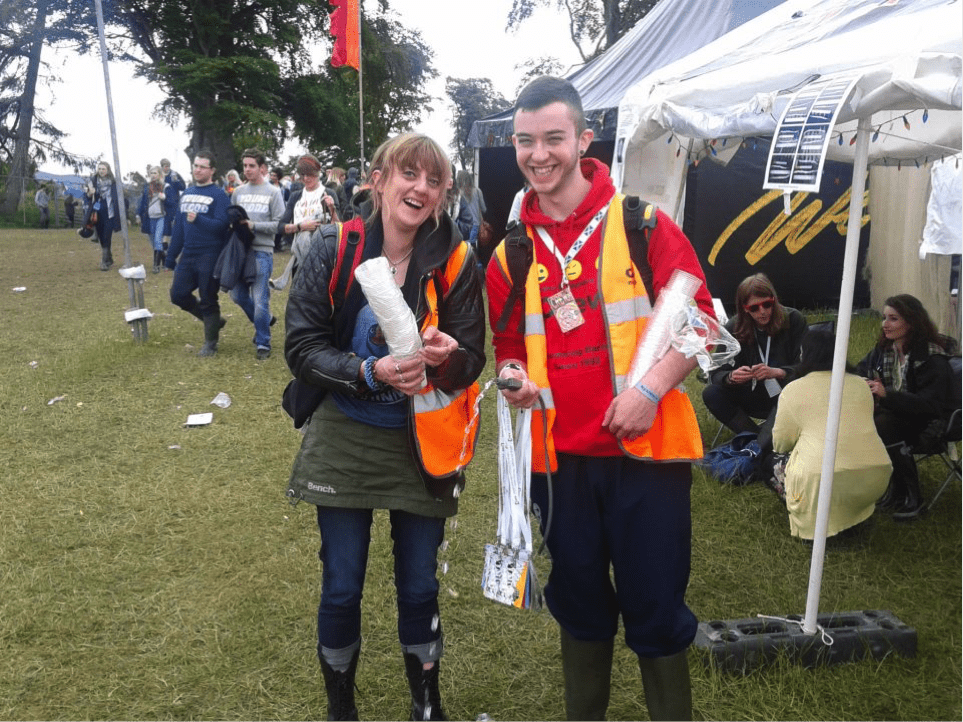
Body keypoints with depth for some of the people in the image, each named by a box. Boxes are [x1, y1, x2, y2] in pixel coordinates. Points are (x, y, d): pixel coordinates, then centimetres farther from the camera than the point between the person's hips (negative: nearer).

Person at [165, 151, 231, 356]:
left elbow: (221, 225, -19)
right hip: (187, 255, 7)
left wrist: (198, 220, -34)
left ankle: (210, 344, 15)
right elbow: (178, 226, 15)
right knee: (178, 295, 6)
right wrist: (171, 257, 15)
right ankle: (214, 320, 26)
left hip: (209, 256, -7)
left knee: (208, 301, 1)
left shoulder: (218, 195, -8)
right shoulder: (186, 194, 12)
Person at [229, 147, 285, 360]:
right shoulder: (239, 192, 10)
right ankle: (264, 319, 35)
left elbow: (279, 224, -8)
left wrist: (254, 225, -14)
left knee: (260, 300, -5)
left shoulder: (273, 192, -3)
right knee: (238, 295, 10)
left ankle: (263, 344, 9)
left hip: (262, 251, -5)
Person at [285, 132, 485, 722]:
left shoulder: (455, 261, -8)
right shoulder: (334, 249, -8)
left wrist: (448, 356, -28)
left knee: (419, 586, 12)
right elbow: (303, 348, -9)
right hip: (345, 441, 0)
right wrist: (369, 372, -25)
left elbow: (473, 361, -5)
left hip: (424, 445, 0)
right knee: (342, 588, 10)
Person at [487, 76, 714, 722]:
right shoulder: (511, 254, 6)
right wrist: (514, 376, -5)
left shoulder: (641, 225, -5)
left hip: (647, 449, -3)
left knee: (655, 610, 7)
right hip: (559, 455, 4)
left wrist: (650, 387, -19)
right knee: (580, 606, 19)